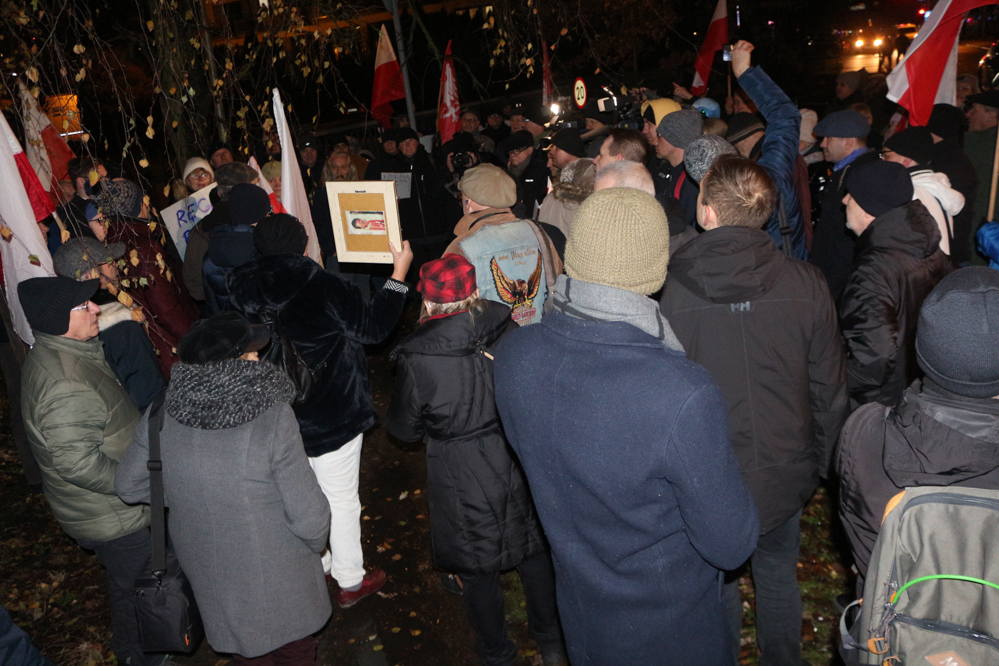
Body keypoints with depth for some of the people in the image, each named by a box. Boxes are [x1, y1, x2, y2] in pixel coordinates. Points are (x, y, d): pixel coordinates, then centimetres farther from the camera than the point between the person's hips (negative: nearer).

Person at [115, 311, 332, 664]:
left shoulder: (160, 415, -16)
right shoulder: (274, 418, -30)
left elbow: (129, 485, 0)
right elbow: (308, 515, -24)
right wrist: (315, 544, -3)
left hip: (207, 570, 4)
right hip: (276, 576, -4)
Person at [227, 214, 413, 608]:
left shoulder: (243, 295, -7)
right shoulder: (323, 288, -21)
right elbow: (373, 327, -12)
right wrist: (399, 274, -4)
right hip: (331, 419, -5)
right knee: (342, 501, 12)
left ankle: (315, 565, 42)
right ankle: (350, 581, 27)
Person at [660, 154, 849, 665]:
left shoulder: (669, 294, -22)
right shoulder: (807, 285, -14)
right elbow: (829, 390, -3)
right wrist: (820, 461, 13)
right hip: (787, 475, 3)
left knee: (717, 583, 20)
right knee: (778, 574, 26)